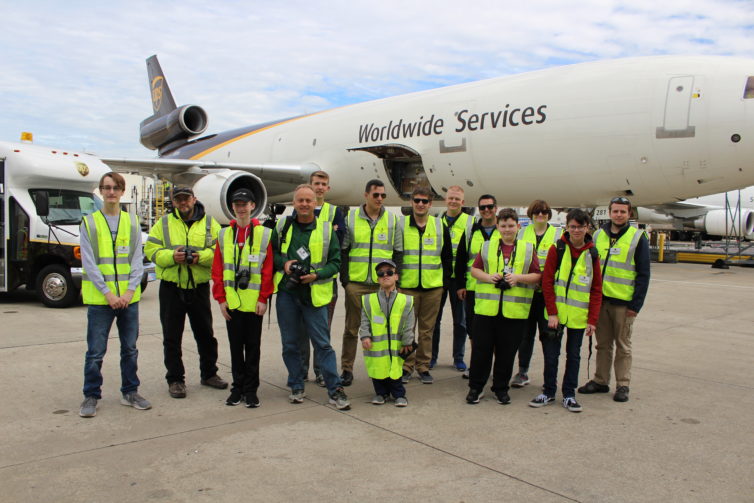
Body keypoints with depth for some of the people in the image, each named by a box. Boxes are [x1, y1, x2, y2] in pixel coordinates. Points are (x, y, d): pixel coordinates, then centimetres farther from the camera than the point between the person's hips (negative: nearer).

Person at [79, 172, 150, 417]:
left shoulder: (132, 222, 7)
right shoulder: (89, 222, 1)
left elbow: (137, 259, 3)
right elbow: (89, 263, -5)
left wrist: (130, 290, -9)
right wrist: (107, 293, -12)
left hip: (129, 297, 3)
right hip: (99, 298, -2)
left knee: (130, 348, 11)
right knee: (95, 351, 3)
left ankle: (130, 392, 24)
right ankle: (91, 396, 17)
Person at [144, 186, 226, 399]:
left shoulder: (209, 223, 4)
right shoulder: (164, 223, 6)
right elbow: (151, 250, -1)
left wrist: (200, 257, -21)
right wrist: (171, 256, -18)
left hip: (200, 287, 0)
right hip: (171, 288, 0)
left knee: (205, 334, 11)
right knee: (172, 337, 5)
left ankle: (209, 373, 27)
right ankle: (175, 379, 18)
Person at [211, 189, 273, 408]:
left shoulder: (264, 234, -2)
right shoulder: (224, 235, 6)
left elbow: (268, 269, -4)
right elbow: (217, 269, 5)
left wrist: (263, 298, -8)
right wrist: (221, 298, -1)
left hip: (254, 303, -2)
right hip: (232, 302, 3)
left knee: (252, 346, 6)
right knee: (236, 346, 11)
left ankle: (251, 390, 16)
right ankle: (238, 387, 23)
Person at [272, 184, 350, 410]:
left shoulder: (326, 229, 0)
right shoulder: (283, 226, 5)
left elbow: (335, 262, 2)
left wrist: (316, 275, -14)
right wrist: (284, 262, -7)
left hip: (314, 295, -2)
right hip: (287, 292, 2)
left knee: (323, 343, -1)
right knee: (290, 344, 10)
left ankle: (335, 390, 6)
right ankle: (296, 387, 25)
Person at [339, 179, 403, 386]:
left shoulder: (393, 220, 7)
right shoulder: (350, 217, 4)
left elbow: (398, 253, 9)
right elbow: (343, 250, 5)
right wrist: (345, 278, -2)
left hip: (383, 284, 1)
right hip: (355, 283, -1)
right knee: (351, 328, 5)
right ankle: (346, 369, 15)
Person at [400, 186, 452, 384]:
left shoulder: (441, 227, 6)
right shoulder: (401, 225, 1)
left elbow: (447, 256, 12)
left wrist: (444, 280, 6)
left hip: (433, 287, 1)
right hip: (407, 286, -1)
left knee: (427, 329, 9)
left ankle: (423, 366, 20)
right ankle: (406, 366, 16)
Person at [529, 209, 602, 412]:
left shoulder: (592, 254, 1)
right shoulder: (557, 249, -4)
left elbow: (596, 289, 3)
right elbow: (547, 281, -5)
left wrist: (592, 320, -2)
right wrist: (552, 313, -11)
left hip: (579, 316, 2)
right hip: (555, 314, -1)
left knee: (574, 355, 11)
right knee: (551, 355, 5)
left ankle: (569, 394, 23)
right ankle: (548, 392, 20)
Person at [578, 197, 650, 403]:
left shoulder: (638, 238, -3)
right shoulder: (598, 235, 8)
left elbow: (643, 274, -4)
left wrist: (636, 304, -10)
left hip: (624, 302, -4)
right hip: (601, 299, 4)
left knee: (623, 345, 6)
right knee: (603, 344, 12)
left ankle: (623, 385, 15)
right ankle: (600, 381, 21)